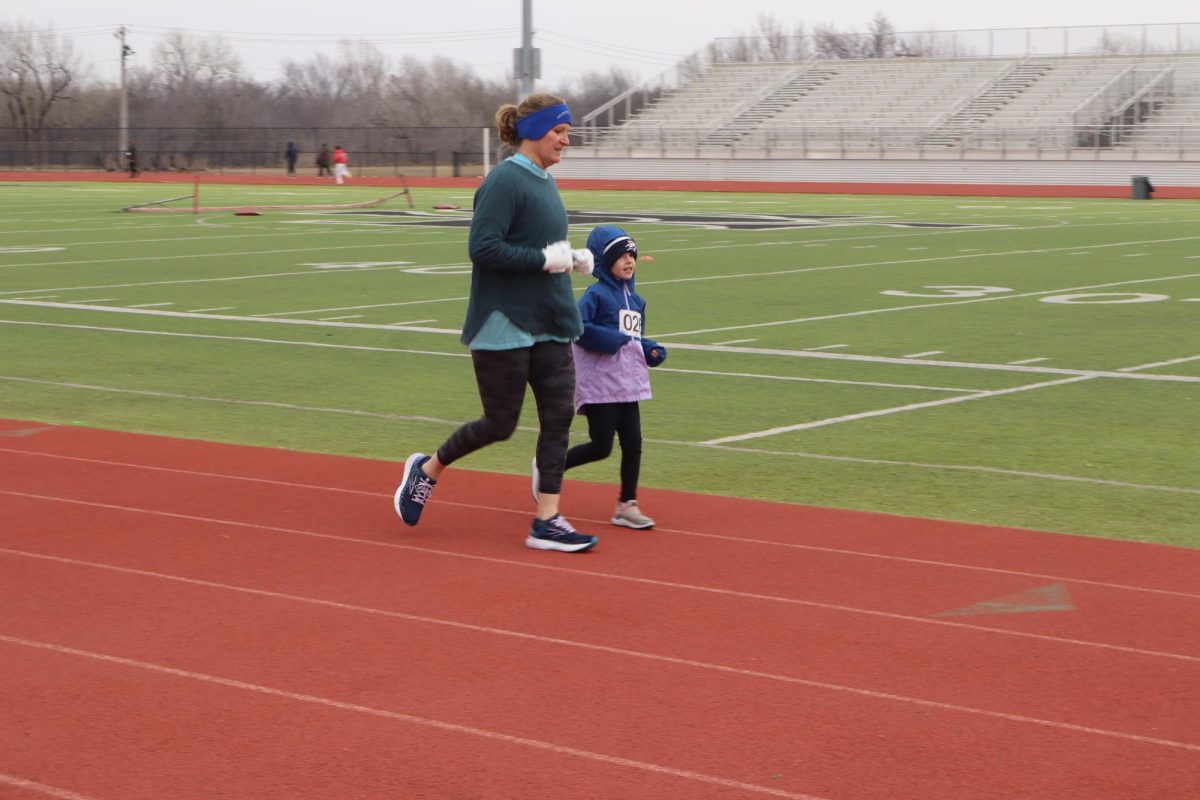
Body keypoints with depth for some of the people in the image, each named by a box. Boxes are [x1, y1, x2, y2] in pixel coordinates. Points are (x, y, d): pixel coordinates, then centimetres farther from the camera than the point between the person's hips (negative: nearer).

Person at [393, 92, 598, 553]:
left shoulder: (544, 181, 13)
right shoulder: (505, 181, -15)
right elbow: (482, 248, -23)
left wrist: (571, 259, 5)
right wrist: (545, 259, -20)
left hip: (549, 326, 9)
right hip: (503, 325, -8)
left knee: (559, 415, 1)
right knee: (500, 424, 1)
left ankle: (546, 521, 6)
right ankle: (427, 471, 25)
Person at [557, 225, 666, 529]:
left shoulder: (635, 300, 15)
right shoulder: (596, 295, -10)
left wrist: (652, 351, 3)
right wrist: (614, 340, -22)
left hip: (627, 385, 7)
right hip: (599, 386, -7)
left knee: (633, 443, 4)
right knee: (601, 447, -6)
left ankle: (627, 506, 13)